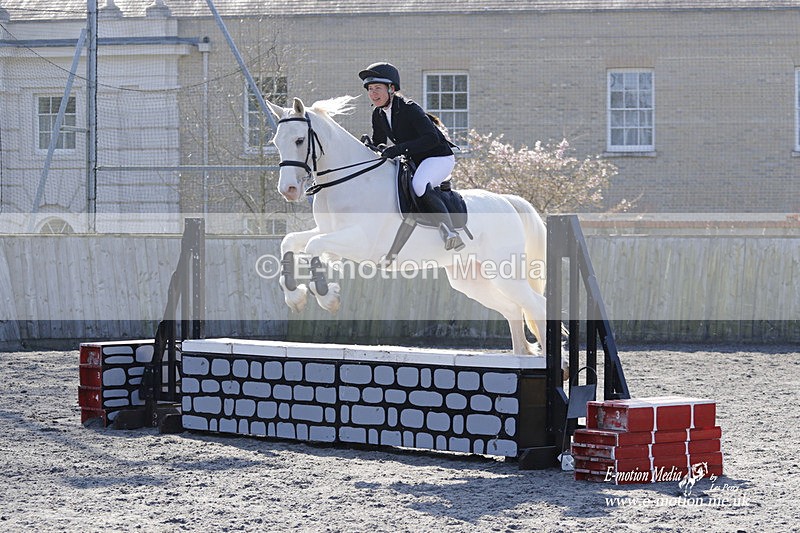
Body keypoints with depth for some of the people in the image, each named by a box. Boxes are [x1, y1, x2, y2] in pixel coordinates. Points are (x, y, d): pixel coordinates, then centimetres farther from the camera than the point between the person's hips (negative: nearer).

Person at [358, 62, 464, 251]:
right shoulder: (378, 115, 2)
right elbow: (378, 143, 15)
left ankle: (449, 228, -44)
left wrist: (400, 148, -40)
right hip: (414, 162, 10)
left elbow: (432, 138, -33)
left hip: (439, 158, -9)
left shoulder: (409, 109, -22)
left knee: (419, 185, -36)